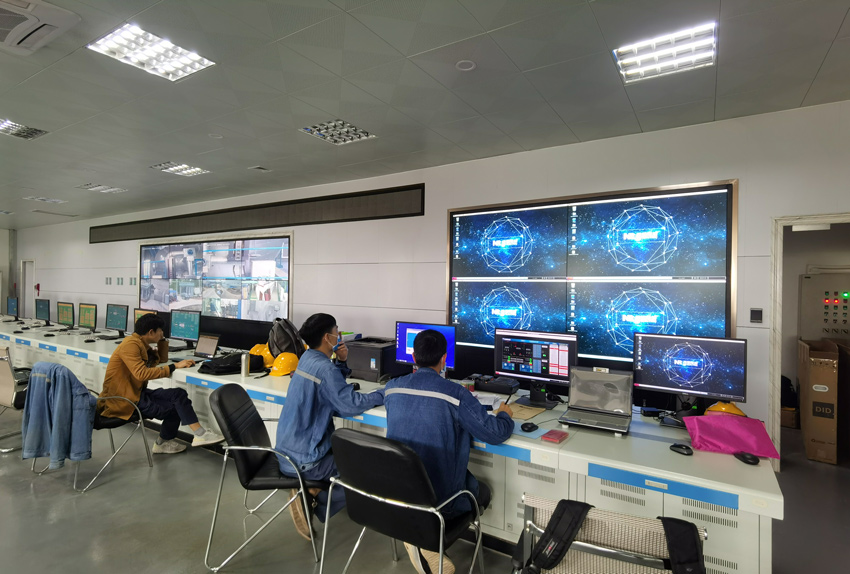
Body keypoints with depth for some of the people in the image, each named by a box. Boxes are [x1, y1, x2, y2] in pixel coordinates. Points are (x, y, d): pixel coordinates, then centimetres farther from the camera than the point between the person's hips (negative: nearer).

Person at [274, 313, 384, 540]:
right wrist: (386, 393, -12)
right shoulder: (324, 368, -23)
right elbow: (351, 405, -25)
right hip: (303, 460, -9)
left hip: (288, 449, 9)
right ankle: (312, 498, -1)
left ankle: (312, 492, 14)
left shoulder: (308, 358, 6)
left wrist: (341, 362, 0)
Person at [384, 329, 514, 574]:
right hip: (436, 498, -5)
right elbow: (496, 434, -13)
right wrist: (505, 415, 8)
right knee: (482, 492, 25)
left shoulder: (391, 387, -6)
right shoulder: (456, 394, -21)